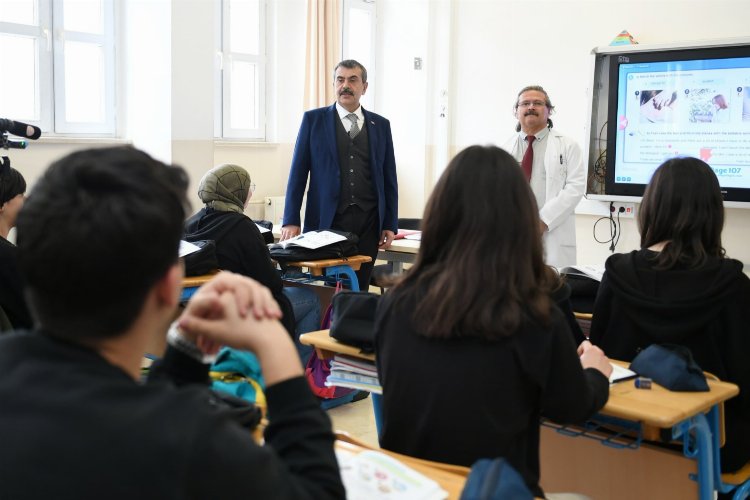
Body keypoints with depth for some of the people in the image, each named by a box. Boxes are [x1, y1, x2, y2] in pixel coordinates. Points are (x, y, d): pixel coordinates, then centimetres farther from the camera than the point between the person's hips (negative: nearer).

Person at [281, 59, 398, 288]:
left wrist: (390, 225, 6)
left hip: (368, 222, 2)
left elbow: (389, 178, 12)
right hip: (328, 220, -2)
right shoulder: (314, 119, 5)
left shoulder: (381, 125, 11)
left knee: (360, 288, 2)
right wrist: (290, 221, -4)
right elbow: (298, 173, 3)